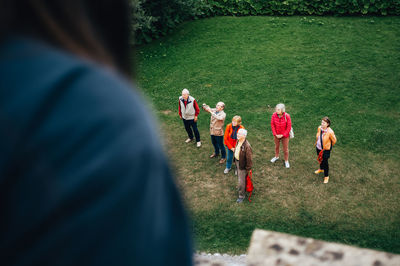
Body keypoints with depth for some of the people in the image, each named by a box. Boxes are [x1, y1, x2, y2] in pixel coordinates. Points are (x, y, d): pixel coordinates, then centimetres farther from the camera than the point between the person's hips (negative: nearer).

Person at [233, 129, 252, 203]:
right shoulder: (238, 141, -6)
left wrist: (248, 169, -15)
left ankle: (241, 196, 21)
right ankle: (241, 187, 55)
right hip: (237, 162, 8)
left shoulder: (247, 146, -31)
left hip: (242, 165, -8)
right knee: (239, 177, 29)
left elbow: (249, 158, -23)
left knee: (241, 181, 4)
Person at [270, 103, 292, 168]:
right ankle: (276, 156, 51)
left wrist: (283, 135, -16)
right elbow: (272, 125, -7)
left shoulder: (287, 116, -24)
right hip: (276, 135, 3)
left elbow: (289, 127, -15)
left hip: (285, 136, -3)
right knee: (276, 146, 25)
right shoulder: (274, 115, -17)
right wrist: (275, 134, -11)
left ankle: (286, 161, 31)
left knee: (285, 149, 10)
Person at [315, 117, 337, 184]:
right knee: (320, 159, 27)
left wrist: (329, 146, 3)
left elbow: (334, 140, -12)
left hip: (326, 149, -5)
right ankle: (321, 169, 57)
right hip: (318, 147, 5)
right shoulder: (319, 128, -13)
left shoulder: (330, 132, -29)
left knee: (325, 162, 6)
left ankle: (326, 176, 26)